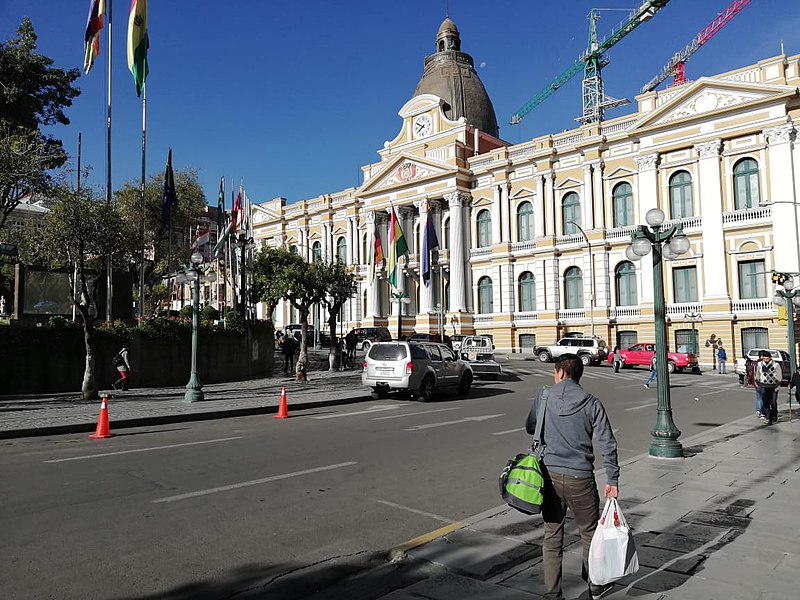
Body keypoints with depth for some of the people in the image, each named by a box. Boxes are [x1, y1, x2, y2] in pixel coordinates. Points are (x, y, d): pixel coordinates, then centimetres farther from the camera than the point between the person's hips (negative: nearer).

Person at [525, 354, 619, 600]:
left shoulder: (544, 397, -3)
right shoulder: (592, 404, -3)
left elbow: (531, 428, 11)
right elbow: (608, 445, -4)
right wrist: (612, 481, 4)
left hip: (550, 476, 1)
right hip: (580, 478, 0)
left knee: (552, 536, 12)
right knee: (590, 533, 19)